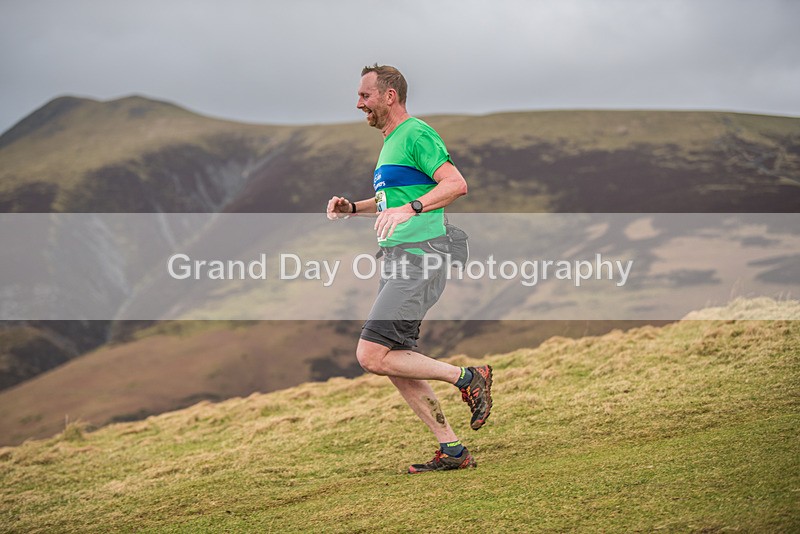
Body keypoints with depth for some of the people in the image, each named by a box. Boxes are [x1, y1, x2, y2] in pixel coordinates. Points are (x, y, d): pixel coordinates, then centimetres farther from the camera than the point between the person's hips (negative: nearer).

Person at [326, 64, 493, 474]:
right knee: (396, 363, 7)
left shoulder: (416, 135, -9)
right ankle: (452, 450, 11)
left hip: (418, 259, -10)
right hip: (396, 260, 10)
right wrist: (352, 207, 19)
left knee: (371, 356, -15)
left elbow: (456, 184, -19)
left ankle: (467, 377, -4)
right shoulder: (389, 142, 21)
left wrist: (409, 208, -29)